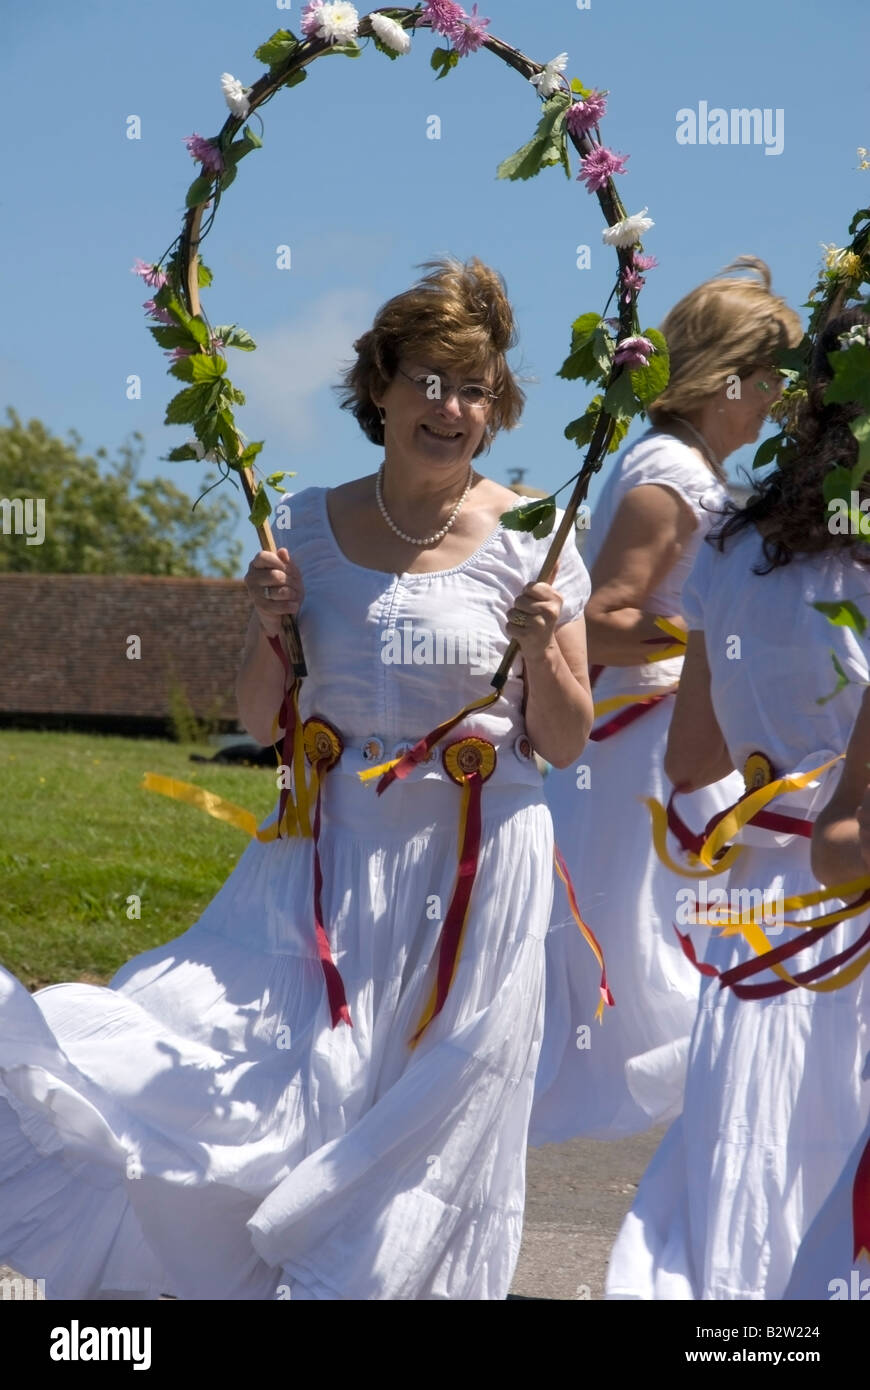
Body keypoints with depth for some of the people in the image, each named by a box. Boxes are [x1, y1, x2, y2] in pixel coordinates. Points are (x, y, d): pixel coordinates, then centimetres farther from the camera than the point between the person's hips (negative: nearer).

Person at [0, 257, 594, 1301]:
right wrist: (267, 625, -8)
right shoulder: (309, 527, 3)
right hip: (327, 852, 2)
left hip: (470, 863, -2)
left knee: (417, 1130, 2)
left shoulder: (527, 544, -3)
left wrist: (544, 653, -16)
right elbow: (261, 723, 10)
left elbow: (565, 744, 2)